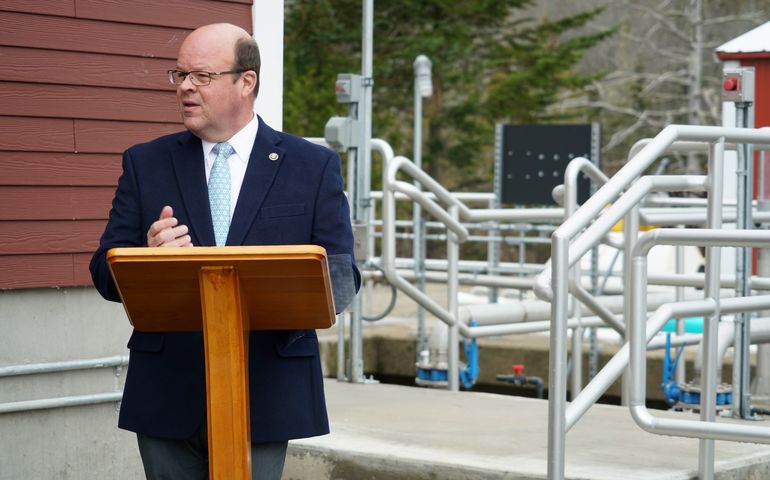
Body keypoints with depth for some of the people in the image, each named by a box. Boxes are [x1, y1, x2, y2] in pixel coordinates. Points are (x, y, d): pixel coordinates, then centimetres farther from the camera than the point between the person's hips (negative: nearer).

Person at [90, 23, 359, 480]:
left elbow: (342, 273, 0)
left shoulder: (315, 167, 3)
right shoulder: (145, 163, 8)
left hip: (266, 395, -1)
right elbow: (106, 274, 4)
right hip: (168, 397, 2)